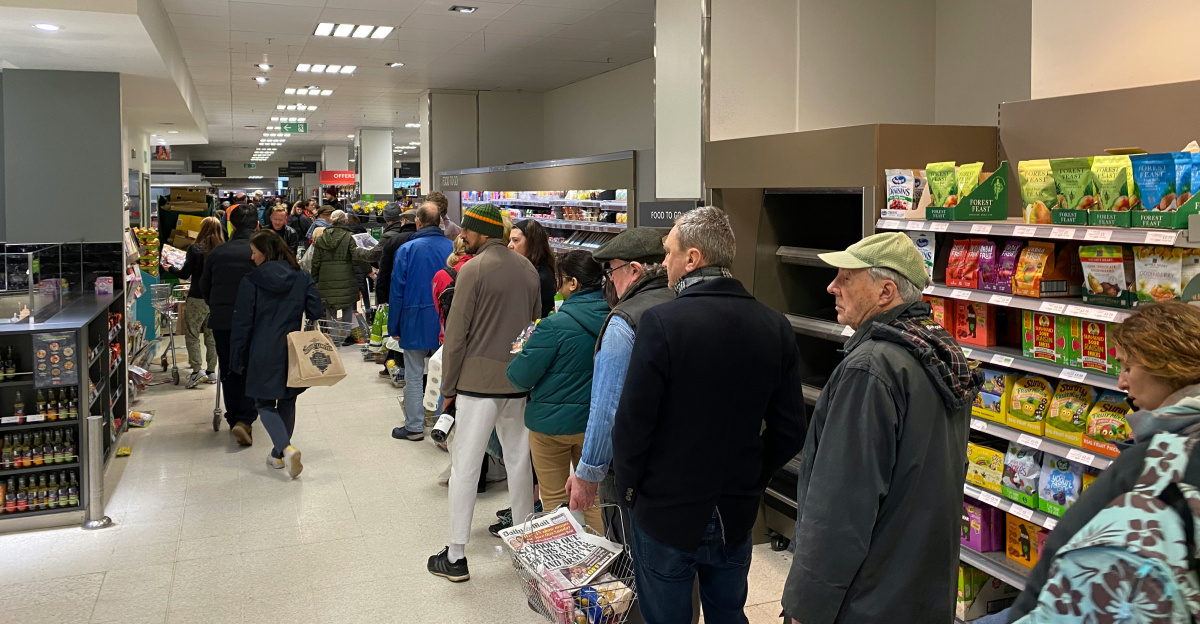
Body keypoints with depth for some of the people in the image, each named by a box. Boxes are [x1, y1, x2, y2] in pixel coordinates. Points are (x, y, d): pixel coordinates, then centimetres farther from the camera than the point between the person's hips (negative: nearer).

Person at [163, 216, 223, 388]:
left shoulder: (195, 249, -10)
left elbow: (185, 274, -5)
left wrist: (170, 269, 14)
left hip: (198, 298, -4)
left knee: (192, 334, 3)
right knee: (212, 335, 12)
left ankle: (197, 369, -8)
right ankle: (211, 371, 15)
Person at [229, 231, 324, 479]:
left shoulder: (251, 282, -8)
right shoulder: (303, 279, 1)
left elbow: (242, 325, -5)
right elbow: (316, 314, 0)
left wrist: (237, 359, 2)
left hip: (263, 355, -4)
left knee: (265, 403, 6)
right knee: (287, 402, 17)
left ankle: (287, 449, -15)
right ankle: (279, 454, 27)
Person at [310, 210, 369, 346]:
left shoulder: (321, 238, 6)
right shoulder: (348, 237, -6)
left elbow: (316, 262, 7)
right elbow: (357, 258, -12)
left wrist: (314, 279, 13)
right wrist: (369, 269, -3)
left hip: (326, 279, 3)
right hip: (345, 278, -3)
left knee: (330, 309, 10)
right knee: (347, 307, 7)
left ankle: (332, 336, 12)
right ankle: (346, 336, 10)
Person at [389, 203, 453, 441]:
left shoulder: (407, 249, -9)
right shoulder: (452, 248, -3)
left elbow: (397, 290, -7)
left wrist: (393, 325, 1)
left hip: (415, 322, -3)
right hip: (445, 322, 3)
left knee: (414, 376, 7)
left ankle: (414, 427, 13)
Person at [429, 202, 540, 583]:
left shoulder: (474, 269, -10)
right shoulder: (527, 268, 9)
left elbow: (457, 333, -10)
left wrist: (448, 387, -2)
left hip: (478, 380, -6)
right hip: (519, 380, 6)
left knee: (465, 466, 1)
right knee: (519, 459, 16)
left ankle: (456, 558, 6)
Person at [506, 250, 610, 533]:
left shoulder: (555, 326, -21)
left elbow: (520, 378, -16)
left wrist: (522, 354, 7)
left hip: (553, 422, -5)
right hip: (595, 421, 5)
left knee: (555, 498, 12)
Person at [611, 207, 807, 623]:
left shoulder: (662, 323, -20)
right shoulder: (774, 327, -5)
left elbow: (632, 423, -18)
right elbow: (790, 432, -2)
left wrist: (629, 488, -1)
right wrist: (751, 479, 12)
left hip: (665, 513, -4)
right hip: (738, 512, 5)